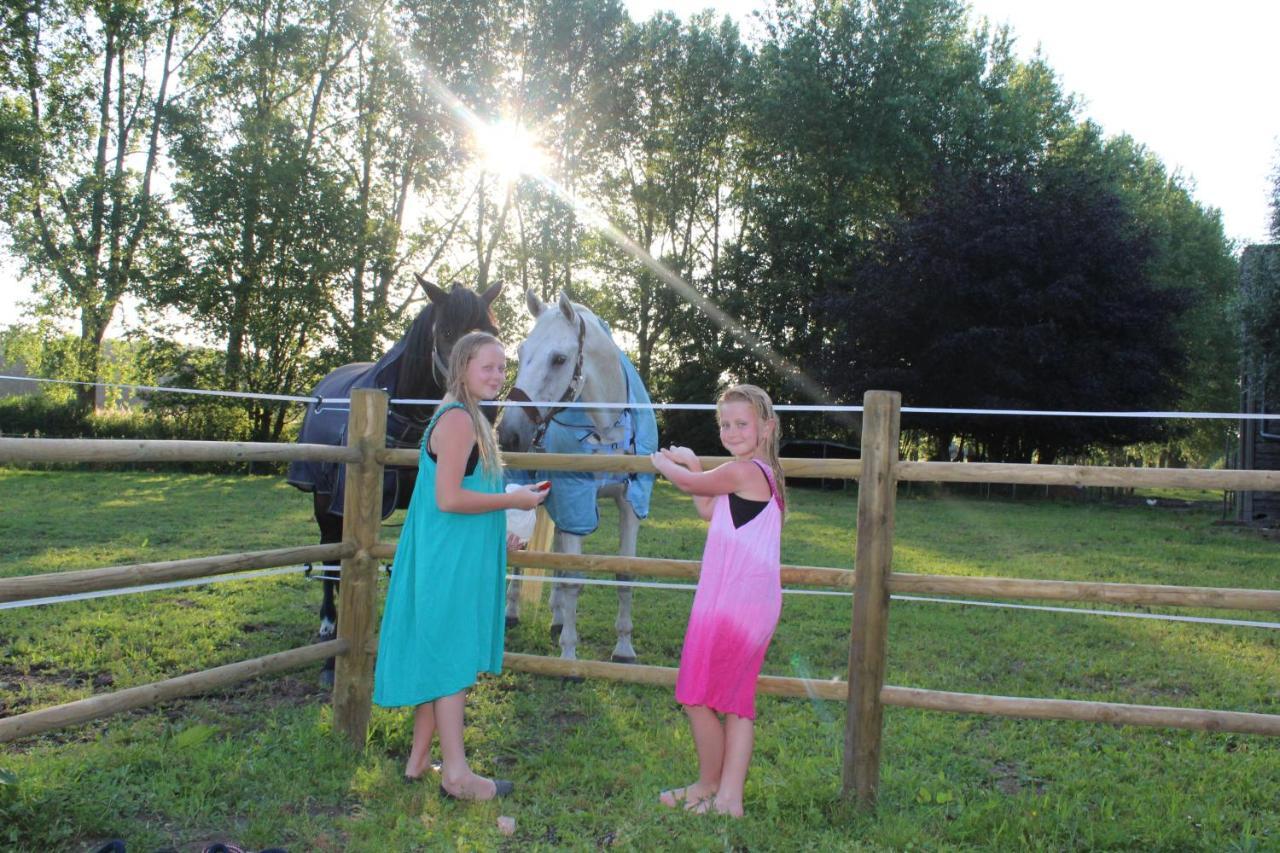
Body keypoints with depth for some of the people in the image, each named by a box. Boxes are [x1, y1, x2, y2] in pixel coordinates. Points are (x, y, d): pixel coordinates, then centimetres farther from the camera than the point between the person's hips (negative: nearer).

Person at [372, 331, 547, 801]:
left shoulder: (468, 419, 15)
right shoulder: (459, 419, -17)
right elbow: (448, 498, -24)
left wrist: (496, 533, 17)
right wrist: (514, 500, -16)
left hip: (453, 558, 10)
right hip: (450, 562, -10)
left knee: (437, 659, 15)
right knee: (453, 660, -3)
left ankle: (419, 759, 25)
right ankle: (456, 774, 6)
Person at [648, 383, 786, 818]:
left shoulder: (742, 471, -15)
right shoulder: (766, 474, 14)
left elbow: (692, 484, 1)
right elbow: (708, 509, 24)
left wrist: (665, 464, 21)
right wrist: (692, 463, 21)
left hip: (729, 604, -10)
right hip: (756, 604, 10)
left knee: (697, 698, 4)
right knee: (737, 701, 11)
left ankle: (709, 787, 19)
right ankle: (730, 798, 16)